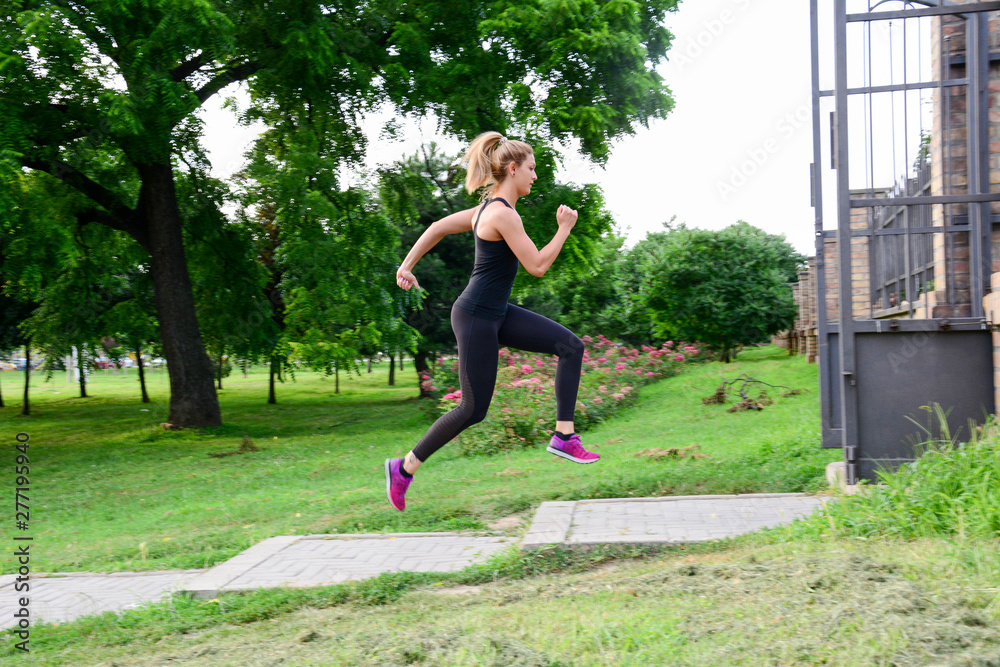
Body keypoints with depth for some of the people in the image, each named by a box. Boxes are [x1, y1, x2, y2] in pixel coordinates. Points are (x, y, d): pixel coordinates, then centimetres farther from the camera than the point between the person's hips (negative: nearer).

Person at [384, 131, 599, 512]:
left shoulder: (490, 208, 11)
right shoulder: (502, 214, -19)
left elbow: (439, 227, 18)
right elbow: (537, 267, -19)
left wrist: (407, 265, 20)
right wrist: (564, 229, -8)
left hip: (496, 314, 10)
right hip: (476, 317, -10)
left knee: (571, 346, 0)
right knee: (473, 409, 0)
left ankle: (564, 437, 2)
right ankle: (405, 468, 14)